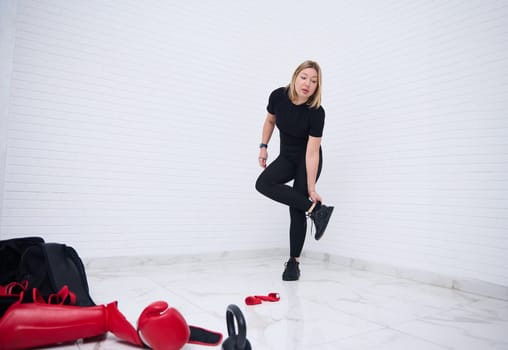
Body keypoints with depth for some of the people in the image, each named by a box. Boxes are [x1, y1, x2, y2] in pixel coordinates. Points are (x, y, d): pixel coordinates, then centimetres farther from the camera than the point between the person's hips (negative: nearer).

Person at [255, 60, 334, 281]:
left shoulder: (316, 113, -27)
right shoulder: (278, 96, -16)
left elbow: (312, 153, -26)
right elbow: (270, 121, 6)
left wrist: (312, 189, -25)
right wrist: (263, 147, 0)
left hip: (307, 161, -4)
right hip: (287, 157, 4)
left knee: (297, 210, -10)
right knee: (264, 183, -24)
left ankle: (293, 262, 4)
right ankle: (316, 210, -23)